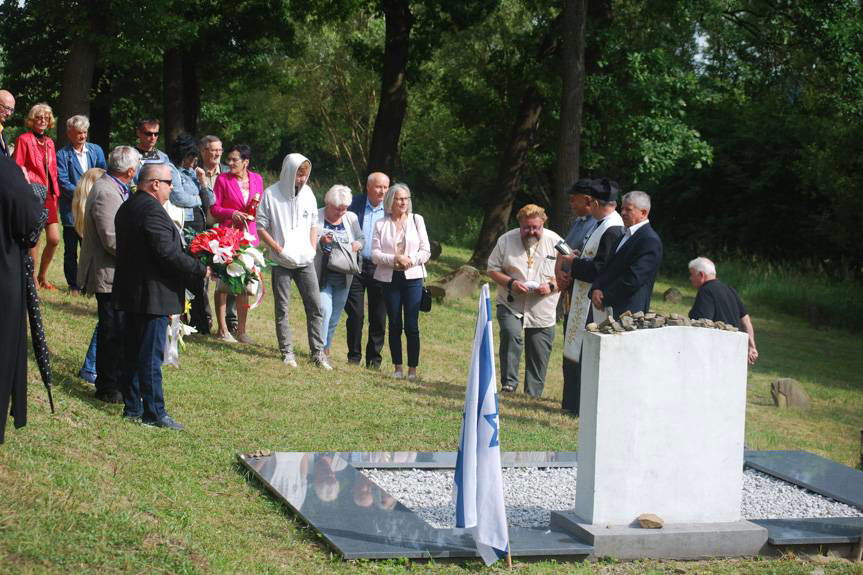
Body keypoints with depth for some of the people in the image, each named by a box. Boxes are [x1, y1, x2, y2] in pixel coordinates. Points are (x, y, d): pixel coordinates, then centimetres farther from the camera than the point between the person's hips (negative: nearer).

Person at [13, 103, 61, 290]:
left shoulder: (50, 142, 16)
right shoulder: (24, 139, -3)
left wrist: (56, 193, 12)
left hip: (49, 196, 6)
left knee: (54, 239, 1)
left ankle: (42, 276, 18)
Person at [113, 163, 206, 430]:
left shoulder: (127, 207, 12)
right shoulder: (152, 210, -19)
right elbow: (168, 253, -24)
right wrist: (201, 268, -14)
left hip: (130, 292, 10)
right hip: (152, 295, -10)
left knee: (133, 352, 14)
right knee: (151, 355, -4)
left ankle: (132, 407, 22)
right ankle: (154, 412, 1)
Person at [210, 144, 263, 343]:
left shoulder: (256, 179, 9)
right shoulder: (223, 179, 0)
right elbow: (214, 208, -2)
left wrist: (258, 204, -6)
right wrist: (232, 213, -18)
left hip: (249, 235, 3)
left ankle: (241, 329, 15)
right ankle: (222, 329, 4)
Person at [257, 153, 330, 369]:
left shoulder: (308, 193, 5)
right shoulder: (271, 195, -7)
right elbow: (261, 227, -5)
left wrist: (312, 249, 4)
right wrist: (279, 249, -11)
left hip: (305, 261, 3)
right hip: (281, 262, -3)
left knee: (315, 306, -1)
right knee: (282, 308, 3)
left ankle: (318, 352, 5)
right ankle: (287, 352, 11)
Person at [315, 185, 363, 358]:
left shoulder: (351, 218, 8)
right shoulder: (316, 217, -4)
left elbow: (361, 238, 17)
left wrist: (358, 244, -6)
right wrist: (320, 241, -25)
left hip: (343, 277, 4)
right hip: (322, 275, -4)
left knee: (335, 315, 10)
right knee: (324, 311, -15)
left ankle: (326, 348, 23)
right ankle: (319, 349, -8)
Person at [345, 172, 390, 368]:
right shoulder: (355, 204, 2)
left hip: (380, 270, 0)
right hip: (356, 266, 0)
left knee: (378, 318, 4)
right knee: (355, 315, 3)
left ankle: (374, 358, 15)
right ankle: (354, 357, 14)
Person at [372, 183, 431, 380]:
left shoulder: (417, 220, 6)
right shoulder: (381, 224, 6)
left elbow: (426, 251, 3)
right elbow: (375, 254, -1)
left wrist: (410, 260, -13)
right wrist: (395, 259, -15)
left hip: (412, 277, -1)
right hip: (389, 278, 1)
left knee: (411, 326, -4)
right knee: (394, 325, 6)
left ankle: (412, 368, 2)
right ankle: (397, 367, 13)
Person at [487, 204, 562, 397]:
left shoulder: (555, 242, -2)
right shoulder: (506, 240, 0)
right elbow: (493, 269, 3)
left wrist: (551, 286, -17)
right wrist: (510, 283, -14)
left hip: (542, 310, 1)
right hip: (511, 305, -1)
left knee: (539, 356, 4)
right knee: (510, 334, -27)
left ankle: (532, 396, 17)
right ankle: (509, 383, -18)